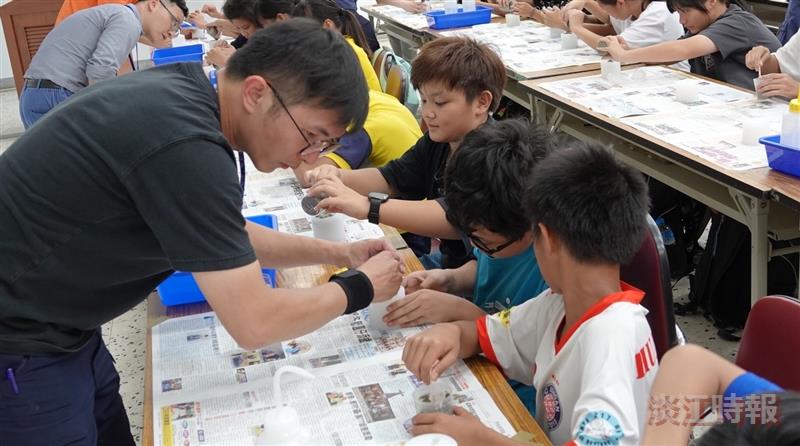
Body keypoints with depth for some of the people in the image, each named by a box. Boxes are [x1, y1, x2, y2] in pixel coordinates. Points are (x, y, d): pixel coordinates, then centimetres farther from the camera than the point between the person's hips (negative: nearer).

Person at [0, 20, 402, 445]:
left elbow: (227, 238, 12)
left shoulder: (181, 96, -2)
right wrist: (359, 288, -10)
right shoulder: (186, 146, -30)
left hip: (50, 322, 8)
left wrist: (336, 253, 5)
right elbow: (254, 323, -25)